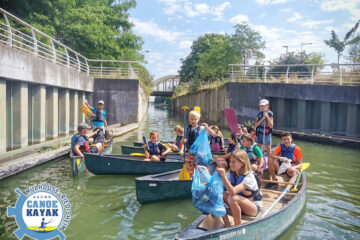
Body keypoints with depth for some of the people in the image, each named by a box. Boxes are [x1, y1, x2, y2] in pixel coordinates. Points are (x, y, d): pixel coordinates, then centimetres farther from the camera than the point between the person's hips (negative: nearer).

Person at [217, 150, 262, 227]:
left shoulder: (249, 177, -22)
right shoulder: (231, 175, -2)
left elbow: (233, 192, -35)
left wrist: (223, 176, -46)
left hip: (254, 208, -6)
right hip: (237, 206, 6)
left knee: (233, 198, -35)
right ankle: (227, 226, -12)